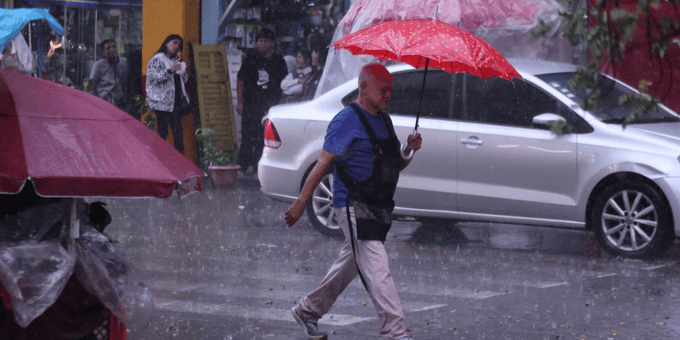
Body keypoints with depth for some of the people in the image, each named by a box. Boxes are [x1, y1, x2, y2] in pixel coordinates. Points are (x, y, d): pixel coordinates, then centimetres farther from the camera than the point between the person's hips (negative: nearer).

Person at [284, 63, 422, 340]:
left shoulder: (384, 121, 16)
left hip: (378, 208, 9)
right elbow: (323, 163, -13)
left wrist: (408, 150, -2)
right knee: (377, 270, -13)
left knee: (350, 264, 17)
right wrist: (301, 203, -15)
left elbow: (396, 165, 21)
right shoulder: (347, 121, -10)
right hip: (353, 206, -9)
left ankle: (308, 310, 34)